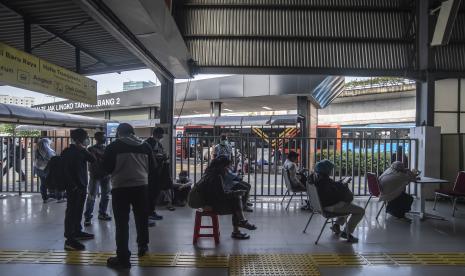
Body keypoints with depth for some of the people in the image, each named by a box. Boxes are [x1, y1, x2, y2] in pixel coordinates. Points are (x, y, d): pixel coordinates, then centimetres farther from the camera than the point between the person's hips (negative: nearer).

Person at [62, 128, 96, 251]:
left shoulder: (82, 151, 12)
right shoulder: (67, 152, -10)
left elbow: (94, 160, 7)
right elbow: (66, 170, -16)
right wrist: (73, 185, -21)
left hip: (82, 186, 8)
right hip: (73, 187, -8)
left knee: (78, 210, 19)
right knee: (71, 212, -7)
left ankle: (77, 232, 33)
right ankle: (69, 240, -5)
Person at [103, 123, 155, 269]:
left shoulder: (113, 146, -4)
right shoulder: (145, 146, 7)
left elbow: (107, 168, 0)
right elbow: (152, 168, 10)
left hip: (120, 187, -3)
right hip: (141, 186, 4)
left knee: (122, 223, 1)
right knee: (142, 218, 20)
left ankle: (123, 257, 2)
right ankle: (142, 246, 34)